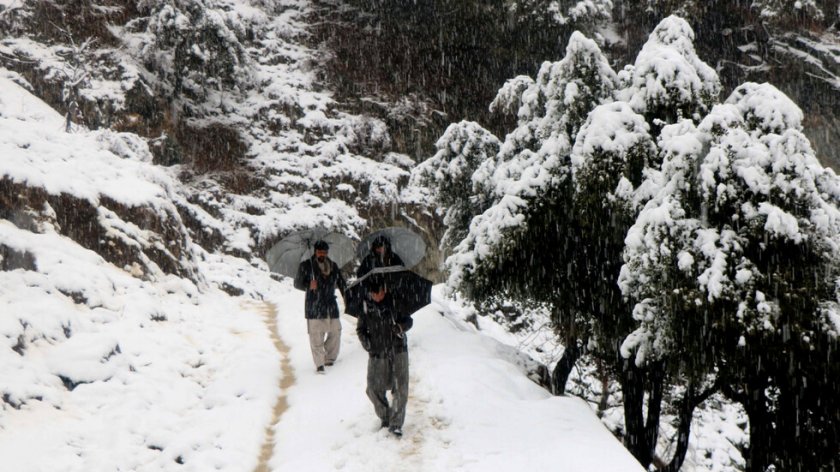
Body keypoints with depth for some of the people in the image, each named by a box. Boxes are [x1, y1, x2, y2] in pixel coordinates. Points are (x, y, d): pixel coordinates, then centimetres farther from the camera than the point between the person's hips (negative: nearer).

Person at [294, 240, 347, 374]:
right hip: (314, 307, -5)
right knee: (316, 336, -8)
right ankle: (319, 364, -5)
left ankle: (330, 359, 22)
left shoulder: (333, 266, 12)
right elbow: (297, 283, 2)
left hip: (331, 306, 5)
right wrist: (309, 285, -17)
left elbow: (341, 284, 17)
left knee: (335, 332, 6)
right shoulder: (306, 266, -1)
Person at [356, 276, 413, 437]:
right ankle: (385, 417, 28)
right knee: (374, 388, 2)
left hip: (398, 350, -1)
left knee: (400, 389, -5)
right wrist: (367, 343, -8)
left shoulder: (395, 302, -7)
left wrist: (400, 327, -19)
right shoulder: (366, 306, -3)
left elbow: (408, 320, 2)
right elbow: (360, 329, 8)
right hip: (377, 353, 2)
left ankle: (396, 424, 7)